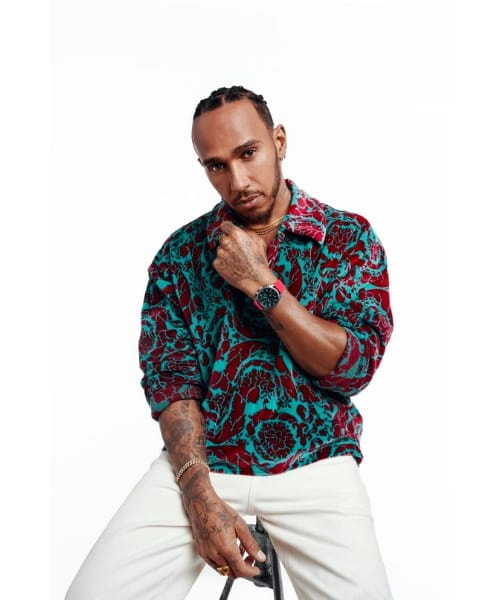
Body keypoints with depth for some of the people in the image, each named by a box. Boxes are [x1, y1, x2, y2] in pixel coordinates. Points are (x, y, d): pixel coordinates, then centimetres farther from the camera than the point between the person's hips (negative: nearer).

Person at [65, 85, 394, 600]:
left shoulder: (349, 237, 1)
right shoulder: (180, 253, 6)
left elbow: (356, 366, -7)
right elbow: (170, 377, 0)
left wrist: (260, 282, -12)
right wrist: (199, 493, -13)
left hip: (315, 467, -1)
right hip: (199, 462, 1)